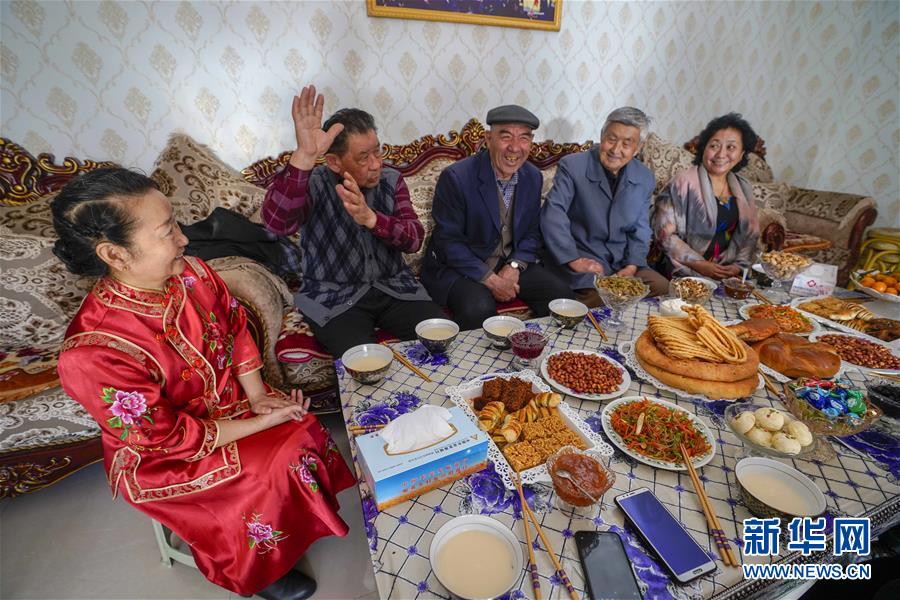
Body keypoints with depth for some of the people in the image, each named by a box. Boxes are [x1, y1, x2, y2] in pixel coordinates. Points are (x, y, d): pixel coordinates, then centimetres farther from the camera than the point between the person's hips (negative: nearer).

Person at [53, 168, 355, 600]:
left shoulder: (190, 273, -15)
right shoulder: (92, 354, -32)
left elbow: (236, 327, 0)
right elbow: (170, 439, -23)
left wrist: (258, 396, -8)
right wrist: (261, 423, -19)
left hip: (230, 403, 6)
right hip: (161, 461, -5)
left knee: (304, 431, -8)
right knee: (280, 467, -15)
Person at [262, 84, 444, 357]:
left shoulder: (391, 181, 3)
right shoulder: (313, 184, -7)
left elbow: (414, 238, -10)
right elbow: (277, 222, -28)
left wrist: (370, 218, -29)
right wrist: (304, 156, -40)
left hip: (394, 287, 4)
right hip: (332, 296, -3)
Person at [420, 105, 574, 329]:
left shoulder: (533, 177, 3)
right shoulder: (455, 177, -16)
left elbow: (532, 232, 9)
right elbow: (448, 240, -15)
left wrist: (515, 266, -11)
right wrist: (490, 279, -20)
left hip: (512, 263, 6)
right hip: (459, 267, -5)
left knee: (560, 292, -10)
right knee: (479, 307, -33)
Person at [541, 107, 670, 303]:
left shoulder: (645, 179, 8)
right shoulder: (572, 166, -8)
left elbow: (640, 230, 12)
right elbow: (553, 214, -17)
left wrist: (631, 266, -5)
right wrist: (573, 260, -20)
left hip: (625, 263, 6)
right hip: (585, 261, -5)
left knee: (662, 288, -8)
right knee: (600, 300, -30)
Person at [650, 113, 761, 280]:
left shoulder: (744, 189, 12)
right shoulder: (684, 183, -7)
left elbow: (751, 233, 18)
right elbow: (664, 232, -12)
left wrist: (739, 265, 1)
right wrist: (698, 264, -14)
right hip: (683, 273, -5)